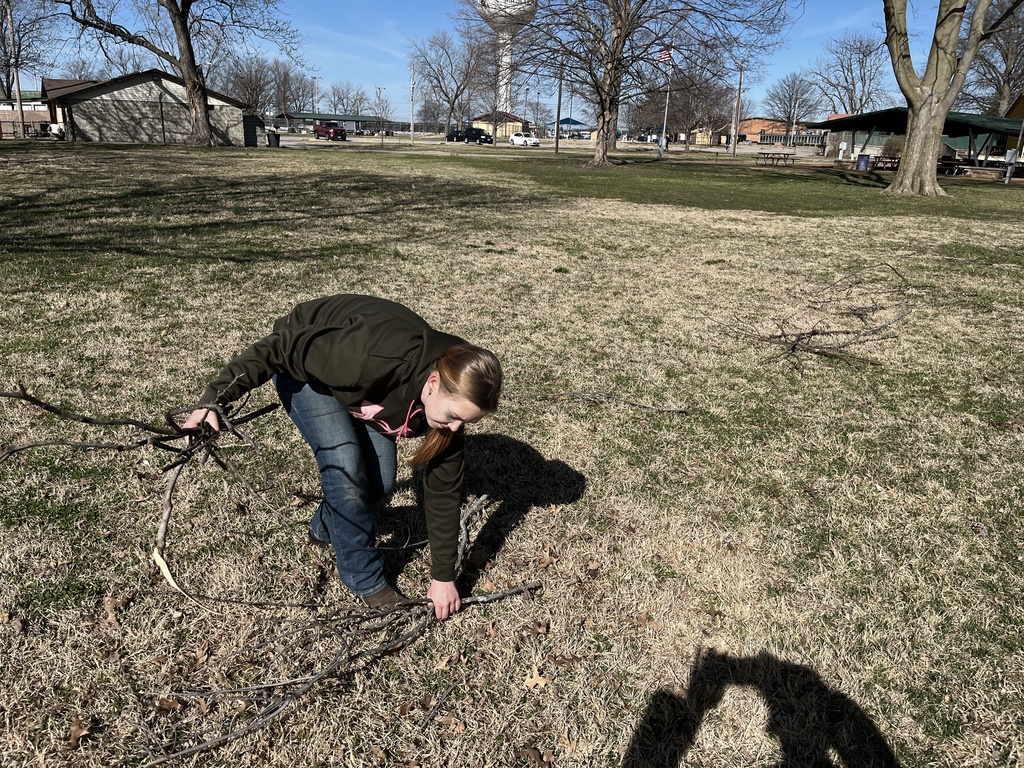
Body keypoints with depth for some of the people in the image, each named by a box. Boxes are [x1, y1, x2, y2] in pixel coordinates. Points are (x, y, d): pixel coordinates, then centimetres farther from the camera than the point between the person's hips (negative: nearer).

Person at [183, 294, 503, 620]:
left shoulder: (451, 395, -24)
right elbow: (279, 348, -32)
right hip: (302, 361, -5)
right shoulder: (373, 359, -44)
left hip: (361, 386, 5)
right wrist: (215, 398, -32)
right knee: (346, 467, -22)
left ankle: (325, 528, 26)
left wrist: (443, 577, -10)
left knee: (380, 479, -6)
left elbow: (443, 487, -15)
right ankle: (366, 580, -2)